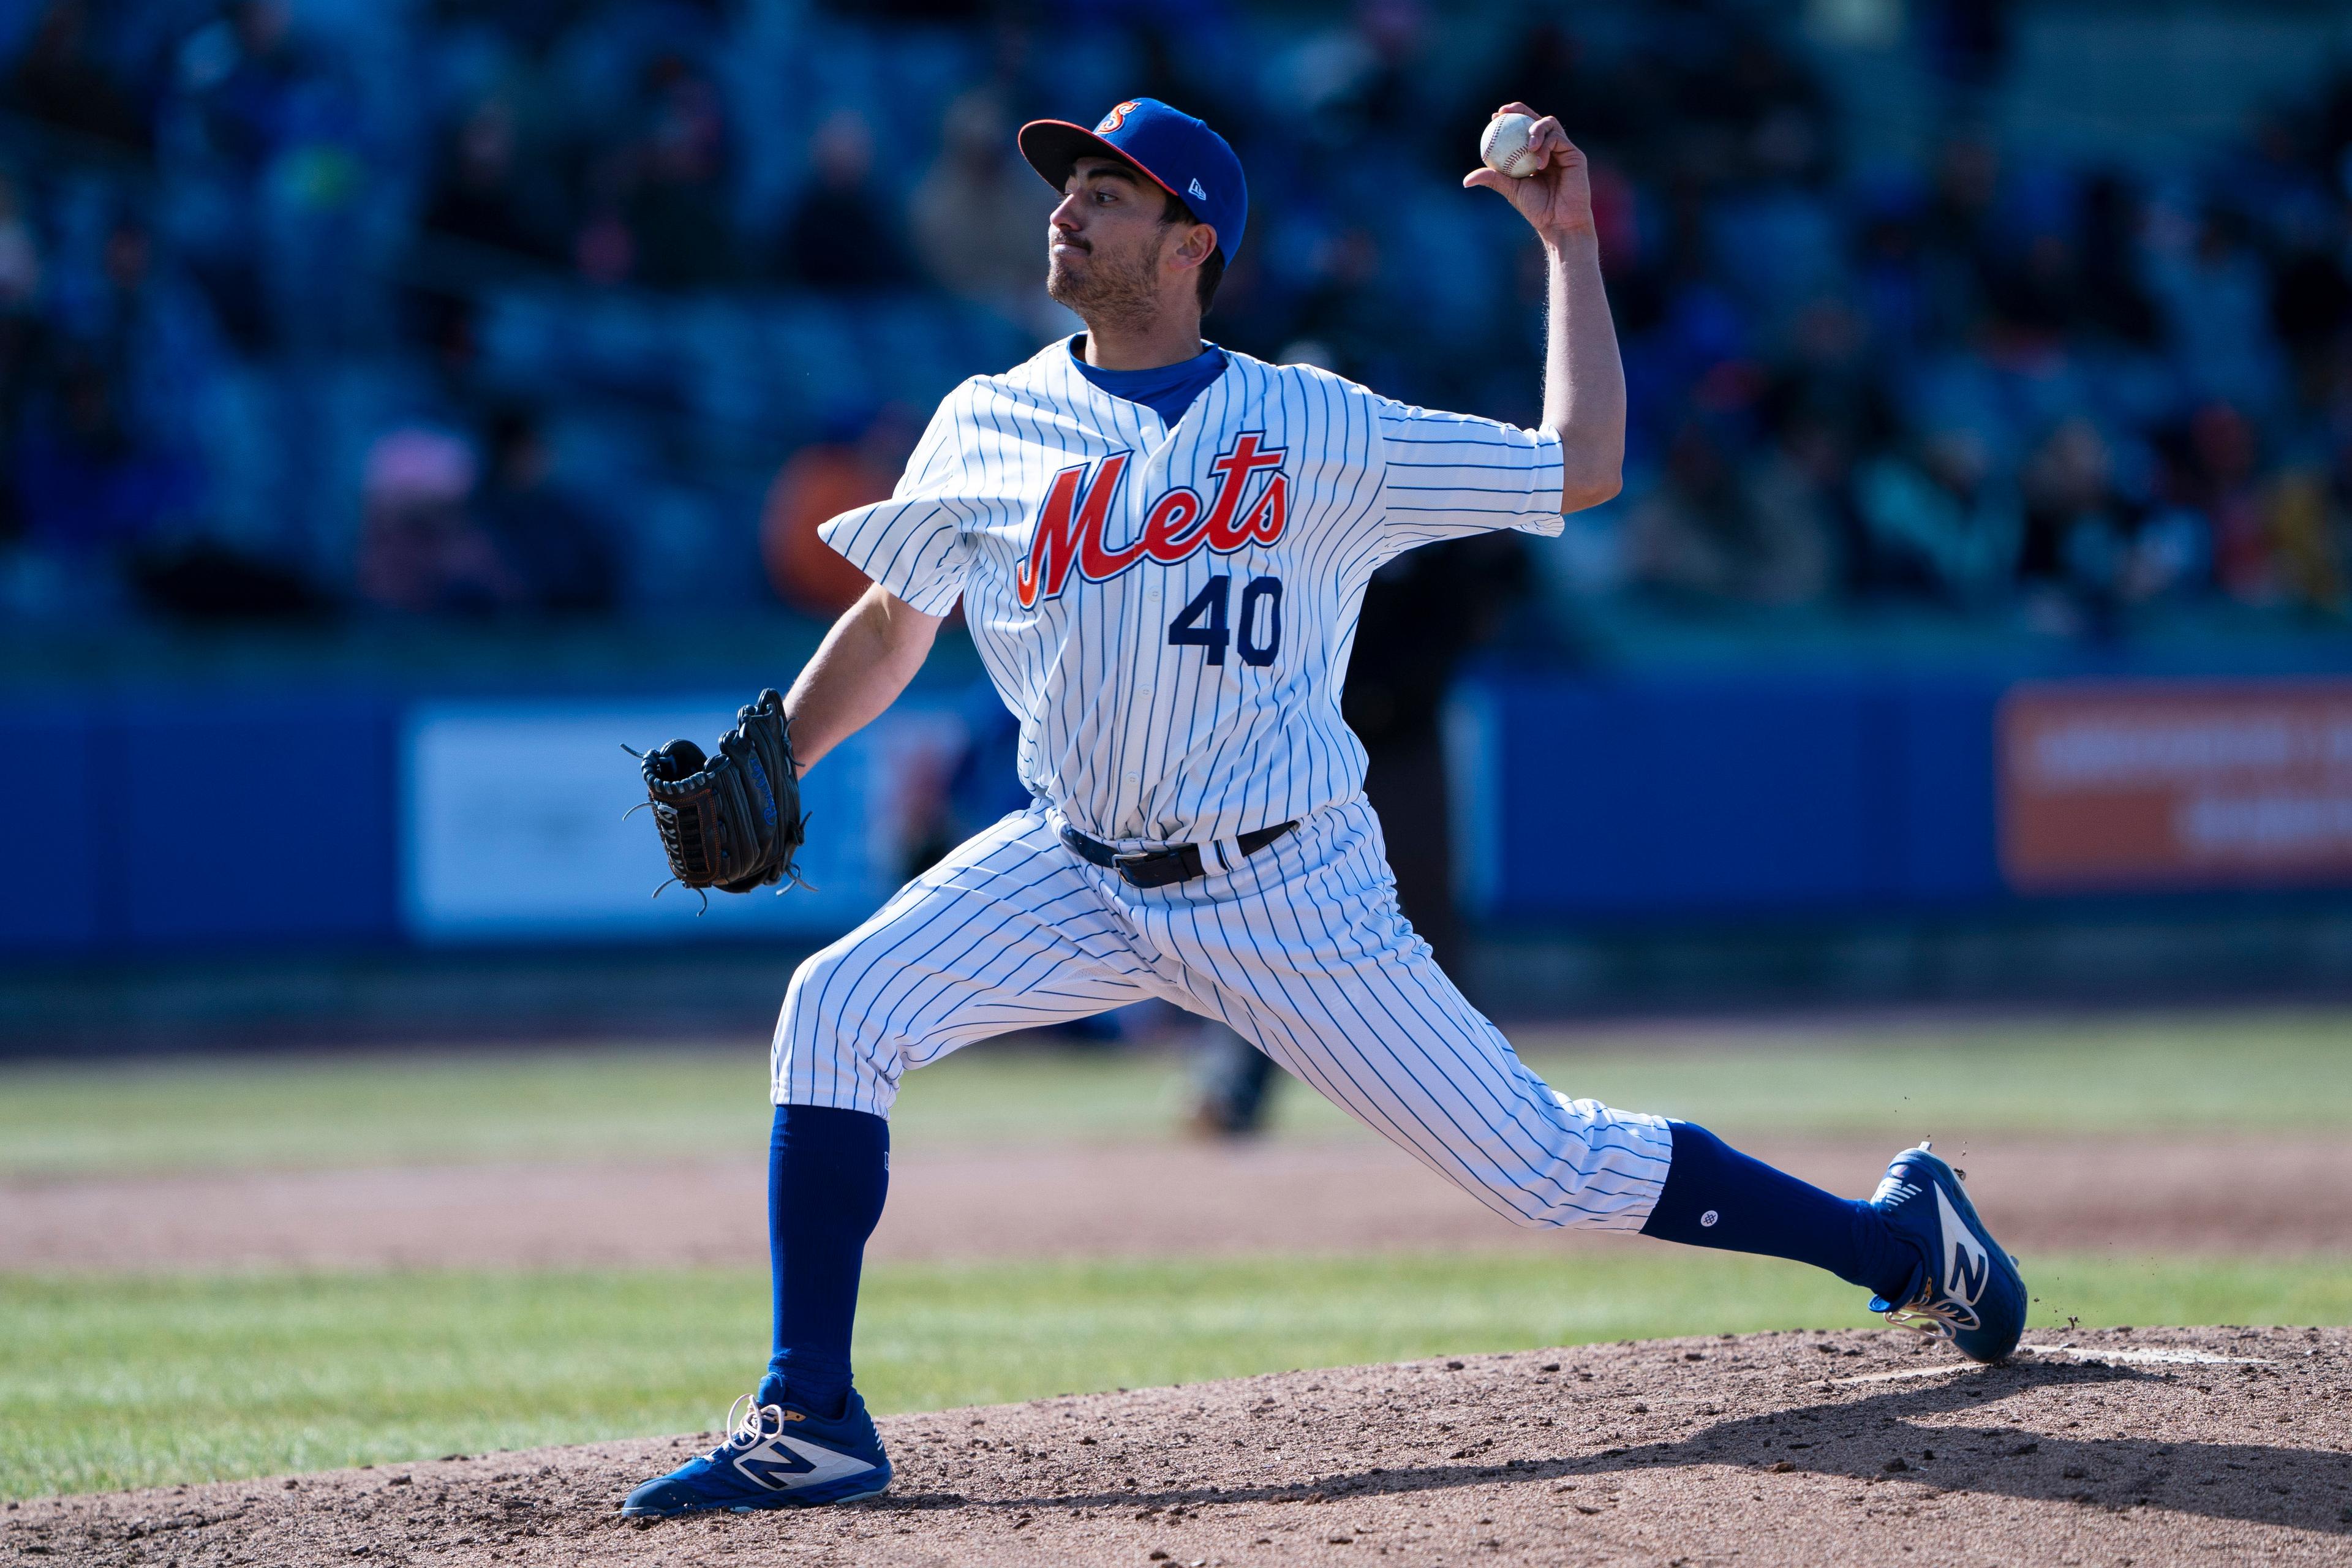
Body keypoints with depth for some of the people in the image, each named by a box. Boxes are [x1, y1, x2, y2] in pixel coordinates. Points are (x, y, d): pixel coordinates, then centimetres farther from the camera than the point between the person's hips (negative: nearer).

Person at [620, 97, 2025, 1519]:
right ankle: (811, 1427, -14)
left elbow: (1582, 467, 0)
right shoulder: (990, 427, 4)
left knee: (1544, 1167, -3)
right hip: (1080, 874, 3)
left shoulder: (1314, 429, -4)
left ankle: (1901, 1237, 17)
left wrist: (1571, 240, -2)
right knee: (837, 1013, -19)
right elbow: (893, 623, 15)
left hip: (1290, 895, -3)